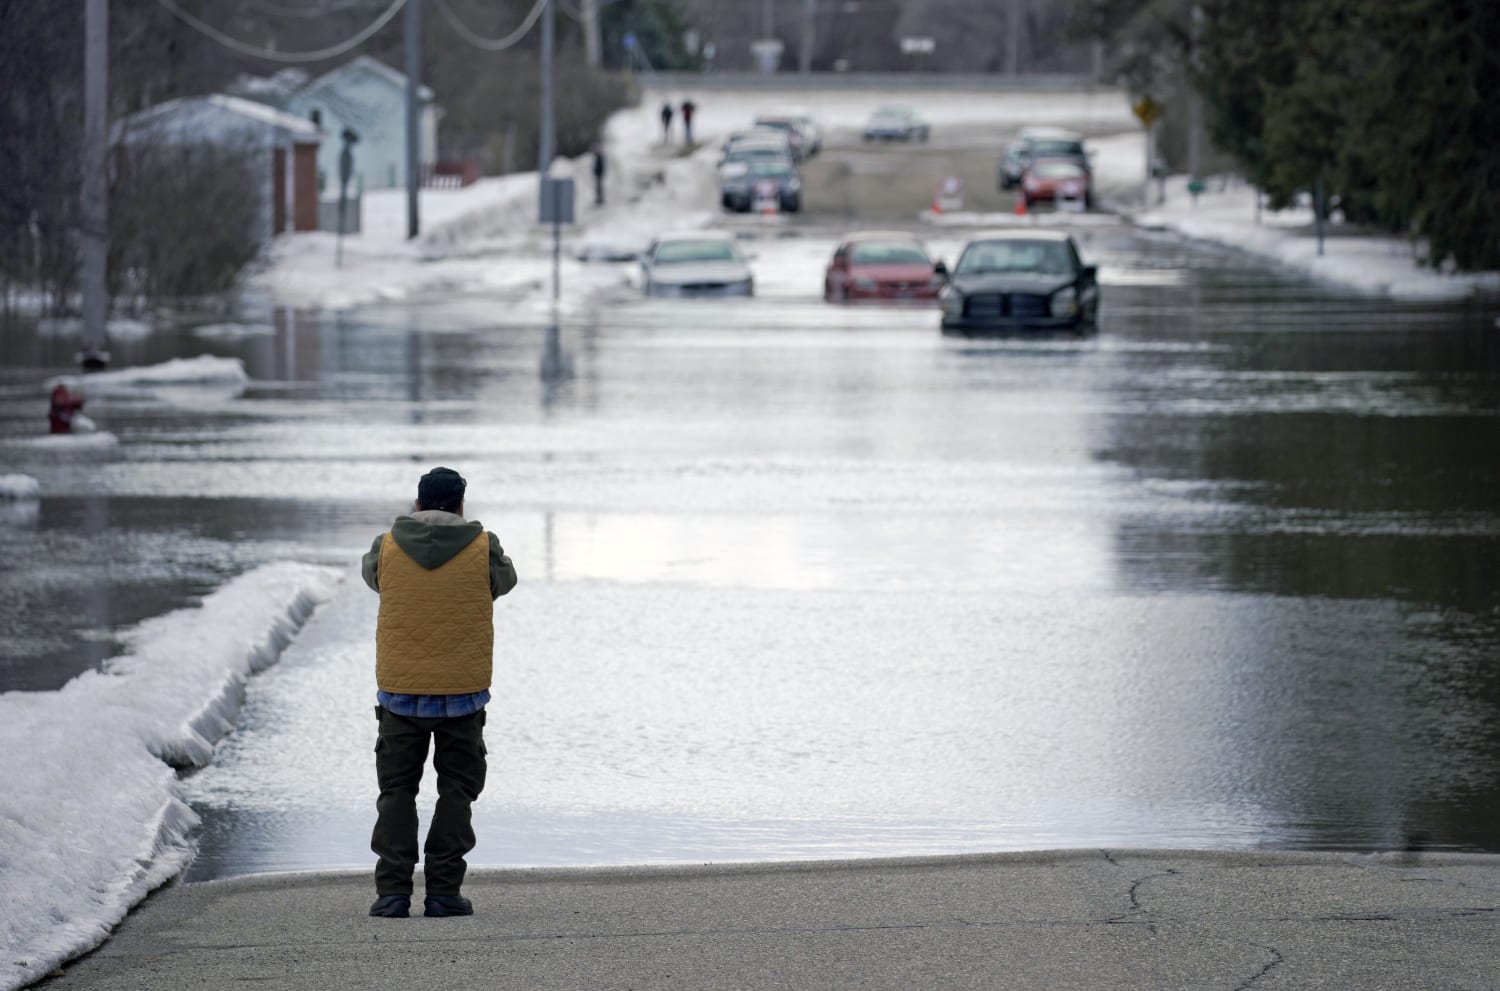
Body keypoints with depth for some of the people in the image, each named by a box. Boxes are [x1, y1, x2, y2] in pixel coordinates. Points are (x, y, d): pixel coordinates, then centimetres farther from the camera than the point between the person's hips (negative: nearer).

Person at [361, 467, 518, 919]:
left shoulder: (388, 547, -4)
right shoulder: (482, 549, -6)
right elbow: (504, 580, 15)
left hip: (399, 690, 1)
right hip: (463, 692, -1)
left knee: (397, 790, 9)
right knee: (456, 789, 9)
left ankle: (393, 891, 1)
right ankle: (444, 891, 3)